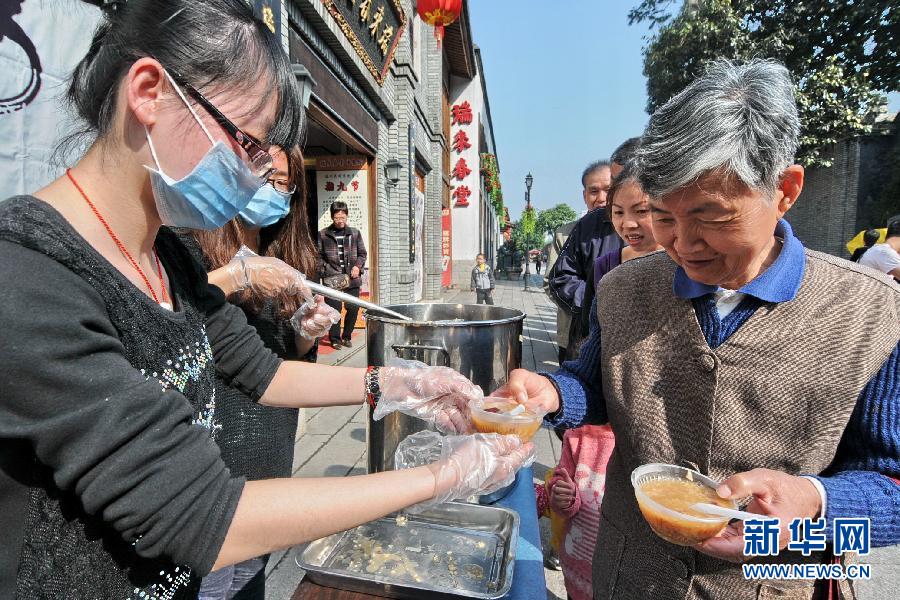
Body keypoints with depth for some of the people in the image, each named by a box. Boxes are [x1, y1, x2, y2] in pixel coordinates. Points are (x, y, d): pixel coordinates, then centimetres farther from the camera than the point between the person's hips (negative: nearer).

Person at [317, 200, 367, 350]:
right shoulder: (323, 234, 5)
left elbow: (362, 253, 14)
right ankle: (335, 339, 12)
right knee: (334, 309, -3)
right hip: (332, 280, -2)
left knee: (353, 308, 3)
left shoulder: (355, 233, 9)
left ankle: (347, 337, 22)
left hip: (352, 279, 2)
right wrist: (324, 272, -4)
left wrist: (358, 266, -3)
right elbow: (319, 256, 7)